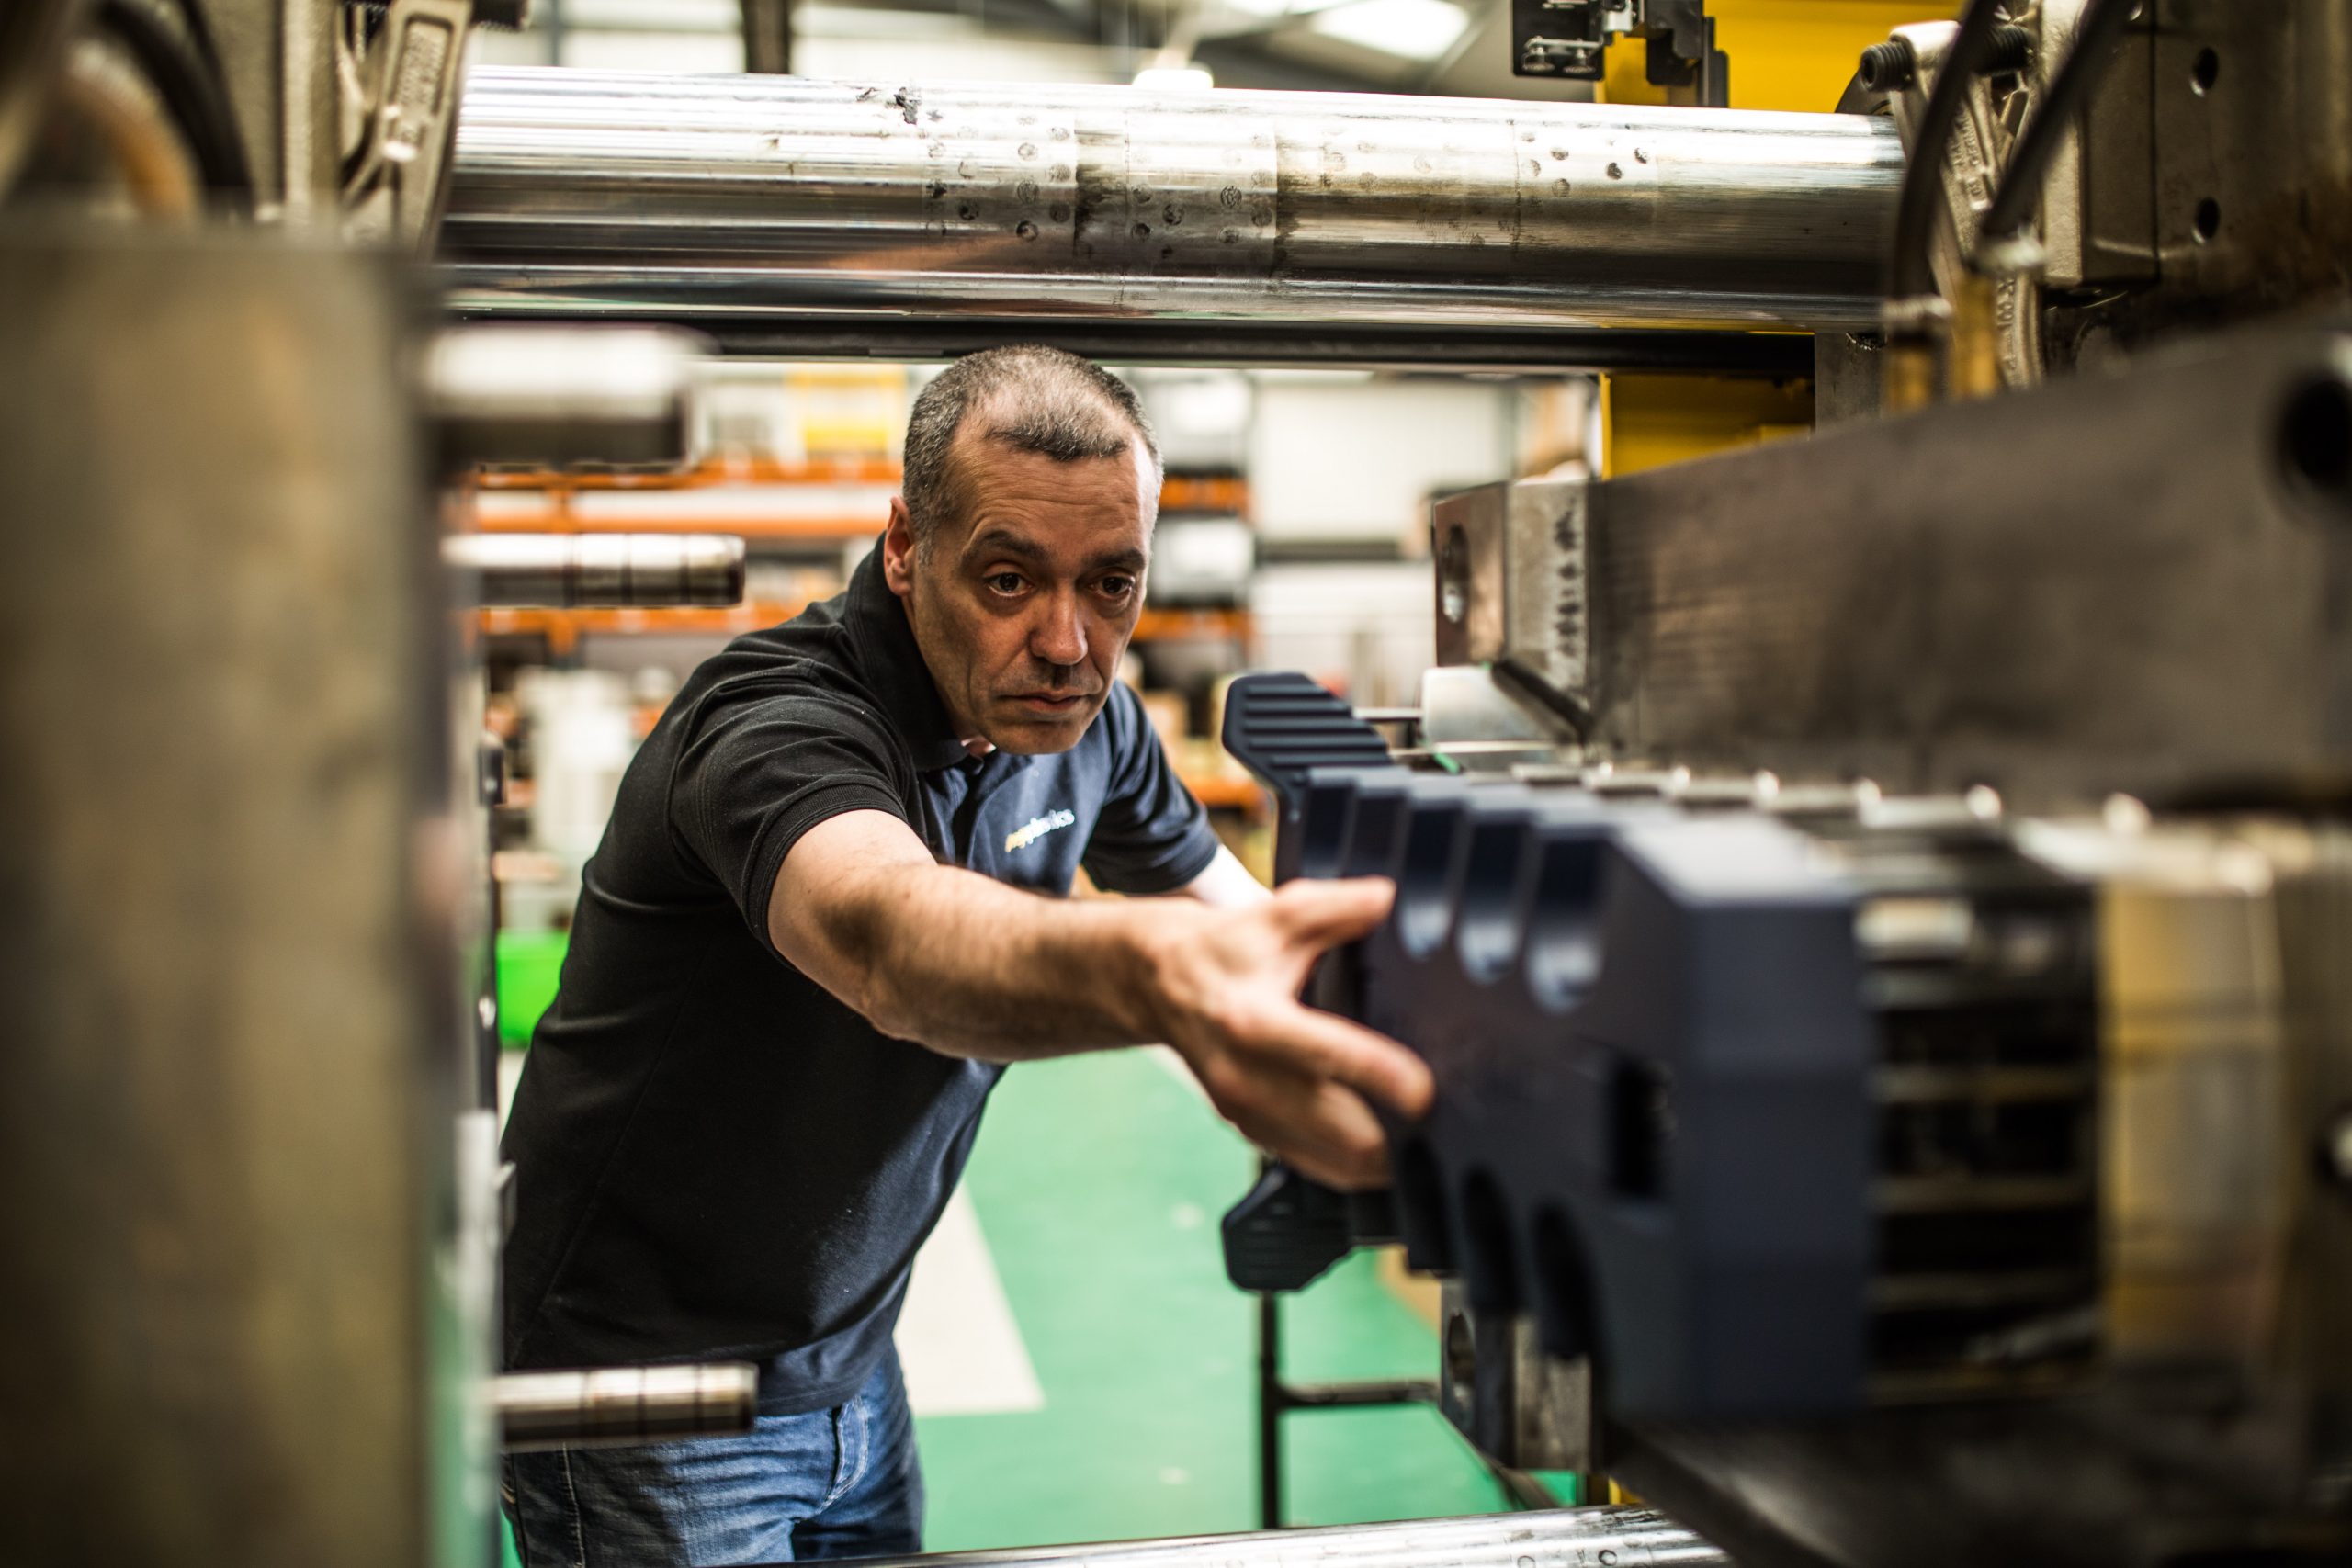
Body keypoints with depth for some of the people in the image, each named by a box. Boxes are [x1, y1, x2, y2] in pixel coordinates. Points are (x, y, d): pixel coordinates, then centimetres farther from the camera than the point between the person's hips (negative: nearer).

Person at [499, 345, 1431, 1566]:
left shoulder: (1084, 722, -5)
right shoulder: (777, 720, -29)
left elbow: (1216, 892, 12)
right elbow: (889, 937, -51)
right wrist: (1155, 972, -72)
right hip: (648, 1380, -6)